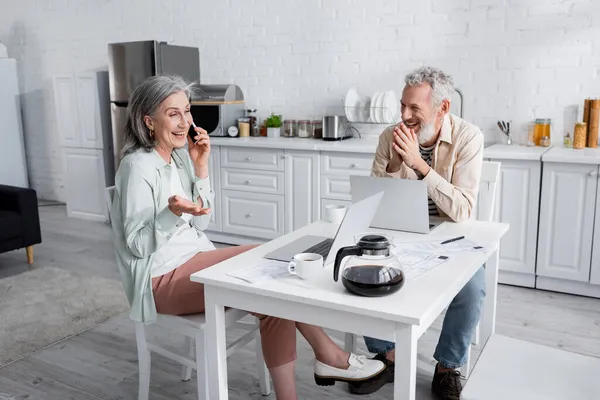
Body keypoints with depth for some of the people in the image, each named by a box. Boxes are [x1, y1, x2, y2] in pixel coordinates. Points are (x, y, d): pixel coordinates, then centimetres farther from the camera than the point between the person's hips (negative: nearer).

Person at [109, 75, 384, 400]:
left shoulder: (178, 156, 9)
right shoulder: (138, 167, -15)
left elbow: (199, 225, 7)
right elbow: (138, 245, -17)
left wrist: (201, 168, -2)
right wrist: (172, 213, -35)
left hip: (193, 260, 8)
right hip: (162, 278, -8)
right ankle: (328, 356, -2)